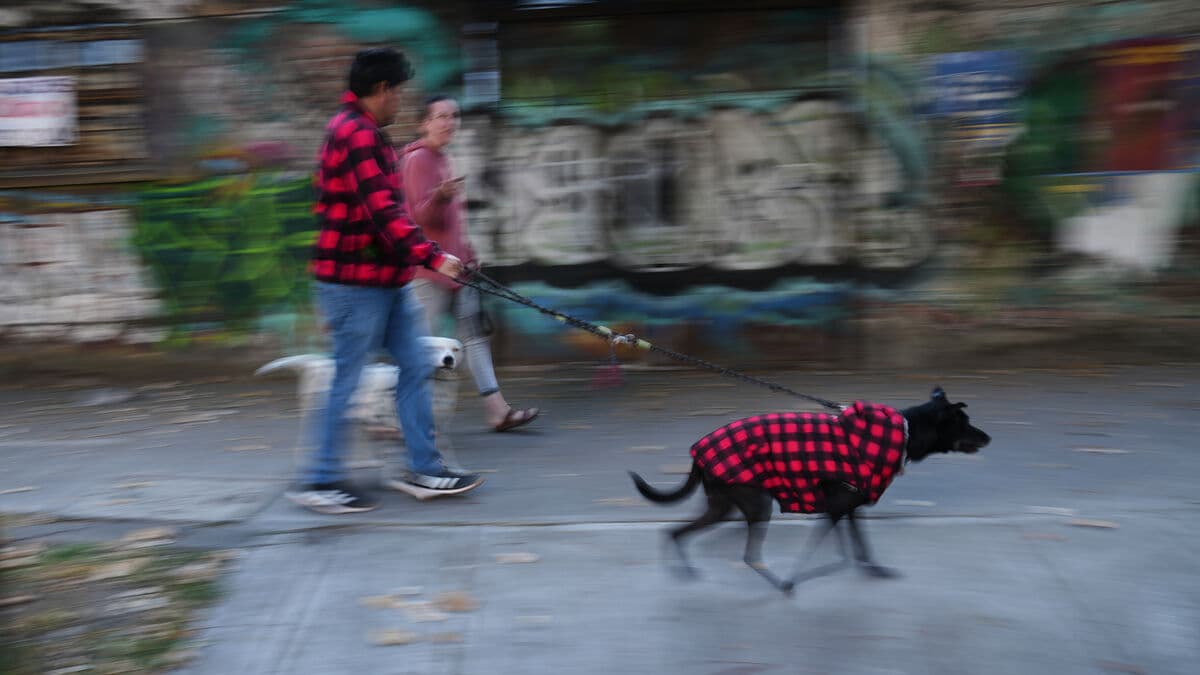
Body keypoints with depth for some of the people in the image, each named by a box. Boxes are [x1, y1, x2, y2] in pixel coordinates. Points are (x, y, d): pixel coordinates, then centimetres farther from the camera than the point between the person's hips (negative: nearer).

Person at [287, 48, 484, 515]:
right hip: (355, 282, -11)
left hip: (384, 280, 11)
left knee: (415, 367, 10)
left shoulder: (363, 133, 19)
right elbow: (381, 210, -24)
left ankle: (424, 470, 17)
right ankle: (321, 482, 8)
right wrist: (431, 257, -27)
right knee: (347, 378, -3)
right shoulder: (356, 134, -16)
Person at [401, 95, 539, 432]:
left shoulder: (441, 159, 17)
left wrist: (467, 253, 24)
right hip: (430, 267, -10)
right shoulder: (418, 159, -12)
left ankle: (497, 410, 7)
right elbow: (423, 216, -21)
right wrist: (441, 196, -39)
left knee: (474, 335, 6)